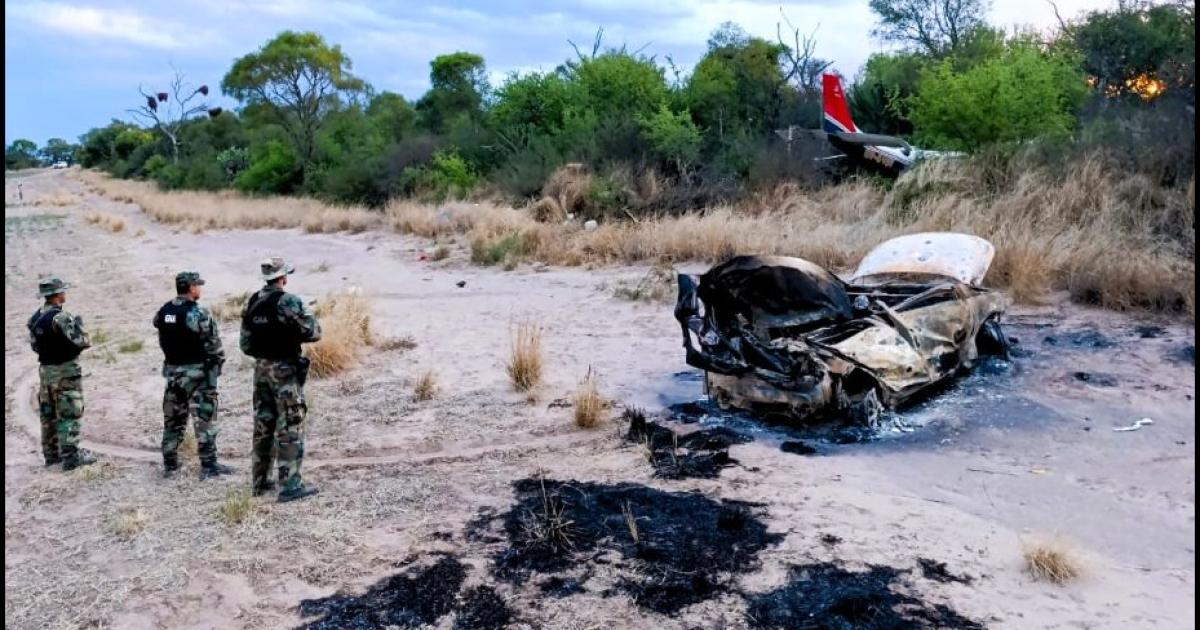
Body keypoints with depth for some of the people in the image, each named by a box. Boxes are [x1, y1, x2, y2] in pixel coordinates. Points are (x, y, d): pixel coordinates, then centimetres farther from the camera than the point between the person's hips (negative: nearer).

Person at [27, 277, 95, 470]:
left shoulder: (35, 318, 6)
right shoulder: (61, 317, -20)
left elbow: (34, 346, 14)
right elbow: (82, 342, -21)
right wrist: (79, 325, -4)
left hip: (45, 370, 8)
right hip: (66, 371, -8)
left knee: (48, 415, 15)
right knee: (69, 415, -3)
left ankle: (51, 454, 24)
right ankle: (71, 456, -2)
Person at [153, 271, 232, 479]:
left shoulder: (163, 312, 4)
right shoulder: (199, 313, -16)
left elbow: (162, 341, 10)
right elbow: (213, 345, -14)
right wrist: (217, 365, 0)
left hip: (172, 371, 7)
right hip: (197, 372, -6)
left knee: (173, 419, 15)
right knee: (205, 419, 0)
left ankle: (170, 465, 22)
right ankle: (209, 465, 1)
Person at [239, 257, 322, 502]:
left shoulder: (252, 303, 6)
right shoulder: (288, 302, -16)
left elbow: (245, 343, 10)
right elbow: (313, 332, -13)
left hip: (261, 369, 7)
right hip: (284, 370, -7)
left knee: (263, 425, 15)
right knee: (290, 427, -3)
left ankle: (261, 481, 23)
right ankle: (290, 485, -2)